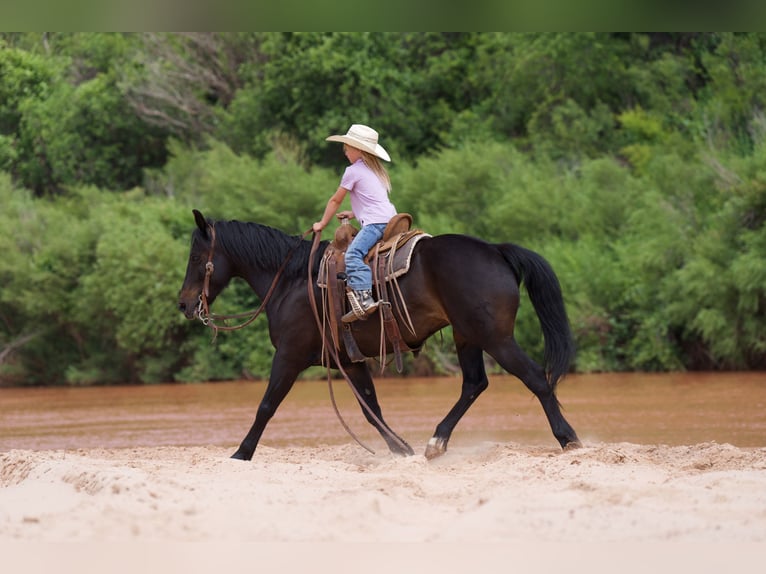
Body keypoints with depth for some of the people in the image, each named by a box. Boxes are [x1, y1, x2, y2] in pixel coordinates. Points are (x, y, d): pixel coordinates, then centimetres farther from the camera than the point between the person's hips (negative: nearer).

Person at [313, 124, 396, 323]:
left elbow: (335, 200, 6)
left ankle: (364, 299, -43)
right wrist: (353, 213, 33)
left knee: (353, 254, -25)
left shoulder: (353, 171, 0)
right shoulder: (376, 170, 25)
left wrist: (322, 223, 17)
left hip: (375, 222, -10)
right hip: (390, 218, 10)